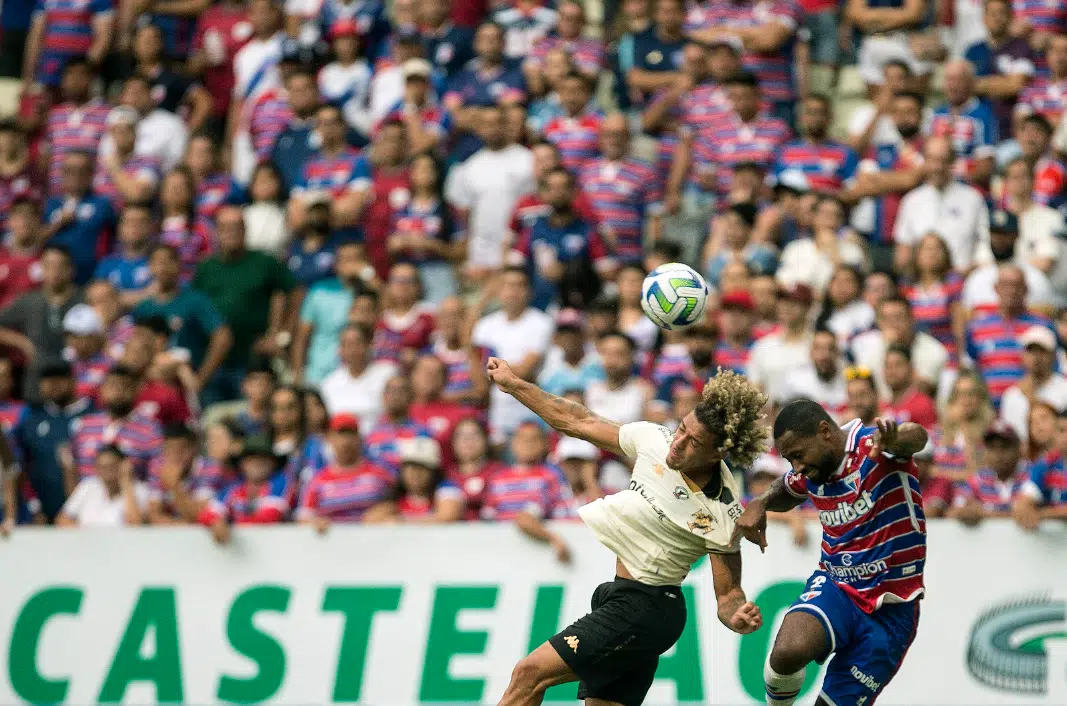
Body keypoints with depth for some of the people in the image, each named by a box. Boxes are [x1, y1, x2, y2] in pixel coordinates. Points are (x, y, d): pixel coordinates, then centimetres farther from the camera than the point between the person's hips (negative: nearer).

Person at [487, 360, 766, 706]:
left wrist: (739, 617, -29)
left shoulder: (722, 516, -17)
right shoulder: (654, 440, -4)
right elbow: (579, 423, 9)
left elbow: (728, 594, -6)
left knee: (530, 674, -14)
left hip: (644, 609, -7)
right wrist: (513, 384, 14)